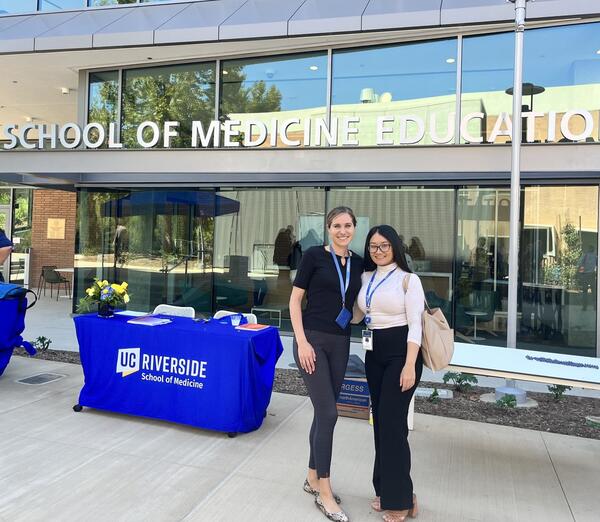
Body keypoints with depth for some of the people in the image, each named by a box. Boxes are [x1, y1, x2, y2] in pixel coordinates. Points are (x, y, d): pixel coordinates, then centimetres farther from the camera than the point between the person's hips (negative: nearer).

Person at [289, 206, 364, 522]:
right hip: (312, 340, -5)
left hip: (340, 343, 5)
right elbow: (295, 300, -5)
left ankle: (313, 478, 30)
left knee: (324, 412, 13)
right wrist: (302, 341, -13)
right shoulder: (314, 255, -6)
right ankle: (324, 493, 9)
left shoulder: (358, 263, 8)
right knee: (328, 413, -6)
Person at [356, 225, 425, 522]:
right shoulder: (365, 278, 9)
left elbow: (415, 325, -12)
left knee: (392, 423, -5)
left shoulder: (409, 279, -7)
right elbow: (358, 315, 20)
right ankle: (385, 491, 25)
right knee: (380, 421, 11)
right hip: (374, 354, 6)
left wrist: (410, 366, -18)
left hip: (400, 353, -6)